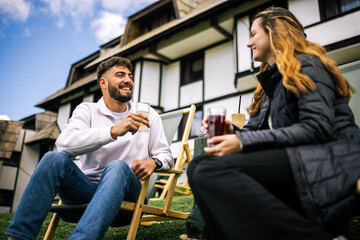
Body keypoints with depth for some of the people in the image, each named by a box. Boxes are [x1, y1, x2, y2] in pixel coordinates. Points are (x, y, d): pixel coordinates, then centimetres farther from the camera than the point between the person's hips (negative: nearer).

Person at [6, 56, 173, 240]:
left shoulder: (148, 115, 10)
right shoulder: (87, 110, 6)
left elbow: (166, 154, 10)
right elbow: (63, 143, -14)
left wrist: (154, 161, -16)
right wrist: (114, 131, -27)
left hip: (124, 191, 0)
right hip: (86, 189, 1)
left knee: (118, 167, -34)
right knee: (54, 158, -26)